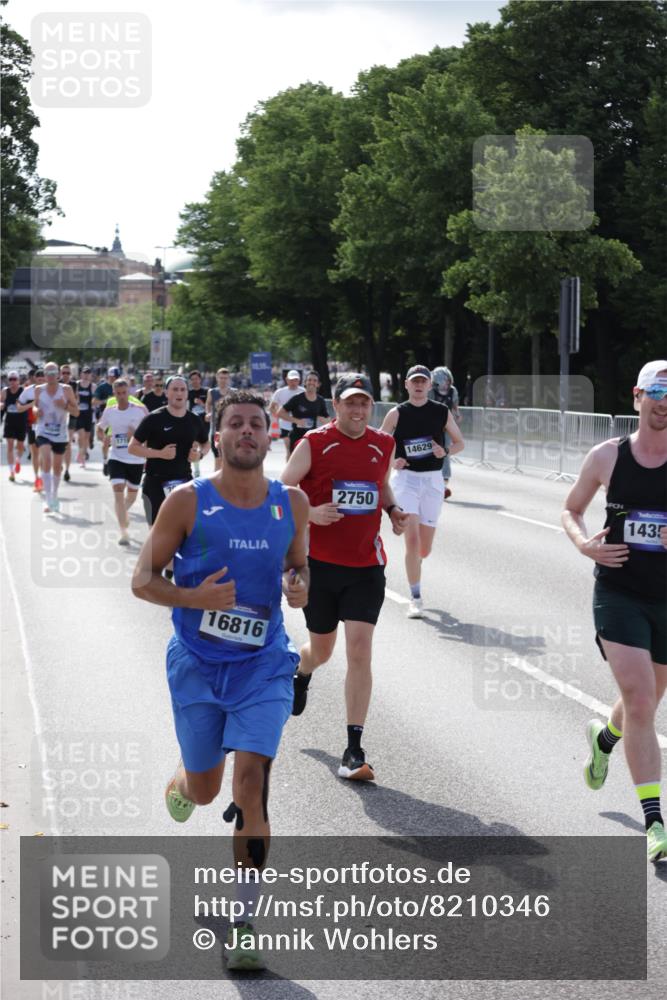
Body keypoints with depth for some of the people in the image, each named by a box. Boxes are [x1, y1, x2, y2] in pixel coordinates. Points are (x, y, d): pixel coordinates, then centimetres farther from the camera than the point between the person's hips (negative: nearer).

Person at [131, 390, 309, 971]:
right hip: (197, 662, 0)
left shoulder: (292, 504, 1)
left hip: (263, 665, 1)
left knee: (251, 783, -13)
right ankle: (179, 785, 52)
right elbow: (143, 580, -4)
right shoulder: (188, 502, -7)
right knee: (205, 788, 12)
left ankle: (245, 924, -4)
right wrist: (195, 597, -22)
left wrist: (299, 587, -7)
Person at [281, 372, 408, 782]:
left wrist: (393, 510, 3)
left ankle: (354, 749, -6)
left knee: (360, 650, -10)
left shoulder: (383, 445, 5)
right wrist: (310, 513, -23)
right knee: (322, 648, 14)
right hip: (320, 562, -1)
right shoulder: (314, 443, -7)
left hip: (366, 566, 1)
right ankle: (302, 672, 55)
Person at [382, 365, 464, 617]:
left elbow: (459, 442, 12)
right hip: (405, 478, -2)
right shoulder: (397, 413, -1)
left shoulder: (442, 412, 4)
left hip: (432, 480, 2)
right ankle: (415, 598, -7)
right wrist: (392, 461, -13)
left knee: (425, 548, 6)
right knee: (412, 539, -17)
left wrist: (445, 451, -9)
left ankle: (413, 565, 43)